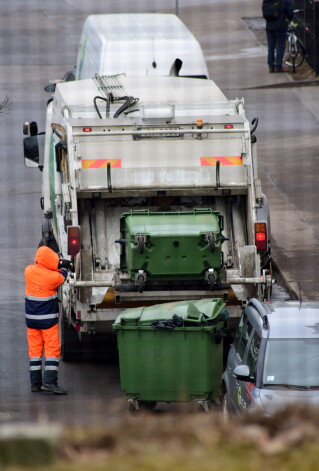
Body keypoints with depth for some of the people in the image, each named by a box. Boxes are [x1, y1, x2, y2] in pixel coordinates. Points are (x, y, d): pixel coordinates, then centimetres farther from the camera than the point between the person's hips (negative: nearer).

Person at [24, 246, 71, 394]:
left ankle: (35, 383, 11)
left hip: (32, 319, 5)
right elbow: (62, 278, 4)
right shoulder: (53, 277, -18)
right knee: (52, 349, -1)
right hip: (48, 319, -5)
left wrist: (59, 265, 9)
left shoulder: (29, 271, -5)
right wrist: (64, 268, 23)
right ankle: (49, 382, -11)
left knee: (35, 349, 10)